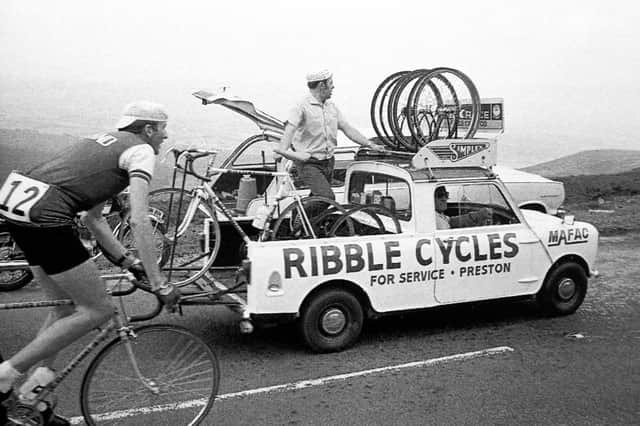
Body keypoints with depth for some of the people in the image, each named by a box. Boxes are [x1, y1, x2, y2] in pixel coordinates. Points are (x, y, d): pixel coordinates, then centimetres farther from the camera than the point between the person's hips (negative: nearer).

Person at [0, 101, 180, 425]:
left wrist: (126, 261, 23)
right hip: (44, 217, -10)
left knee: (67, 306, 20)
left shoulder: (106, 143, 27)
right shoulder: (140, 151, 0)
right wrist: (159, 284, -9)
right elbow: (139, 221, -11)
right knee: (97, 310, 1)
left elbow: (93, 217, 26)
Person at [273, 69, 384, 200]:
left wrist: (370, 144, 11)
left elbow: (347, 128, 15)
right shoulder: (302, 106, -12)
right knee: (327, 197, -19)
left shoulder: (331, 106, 11)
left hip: (328, 162, 7)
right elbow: (290, 130, -24)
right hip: (309, 164, -7)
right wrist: (282, 151, -42)